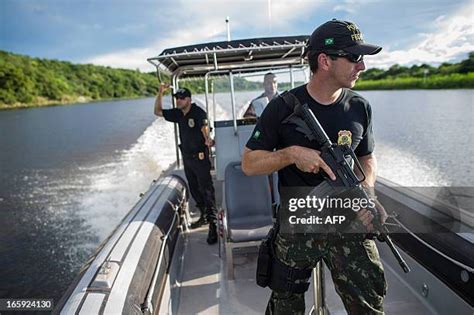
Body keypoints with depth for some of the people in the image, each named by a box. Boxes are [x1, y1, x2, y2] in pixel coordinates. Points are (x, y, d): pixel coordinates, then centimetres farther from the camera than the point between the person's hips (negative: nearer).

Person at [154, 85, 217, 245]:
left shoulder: (198, 112, -16)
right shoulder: (178, 114, 5)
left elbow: (204, 128, -35)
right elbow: (158, 111, 12)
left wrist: (207, 139, -57)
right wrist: (160, 93, 0)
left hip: (200, 157, -8)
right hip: (187, 157, 8)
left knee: (206, 190, -8)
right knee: (194, 189, 18)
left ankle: (213, 224, -7)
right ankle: (204, 216, 34)